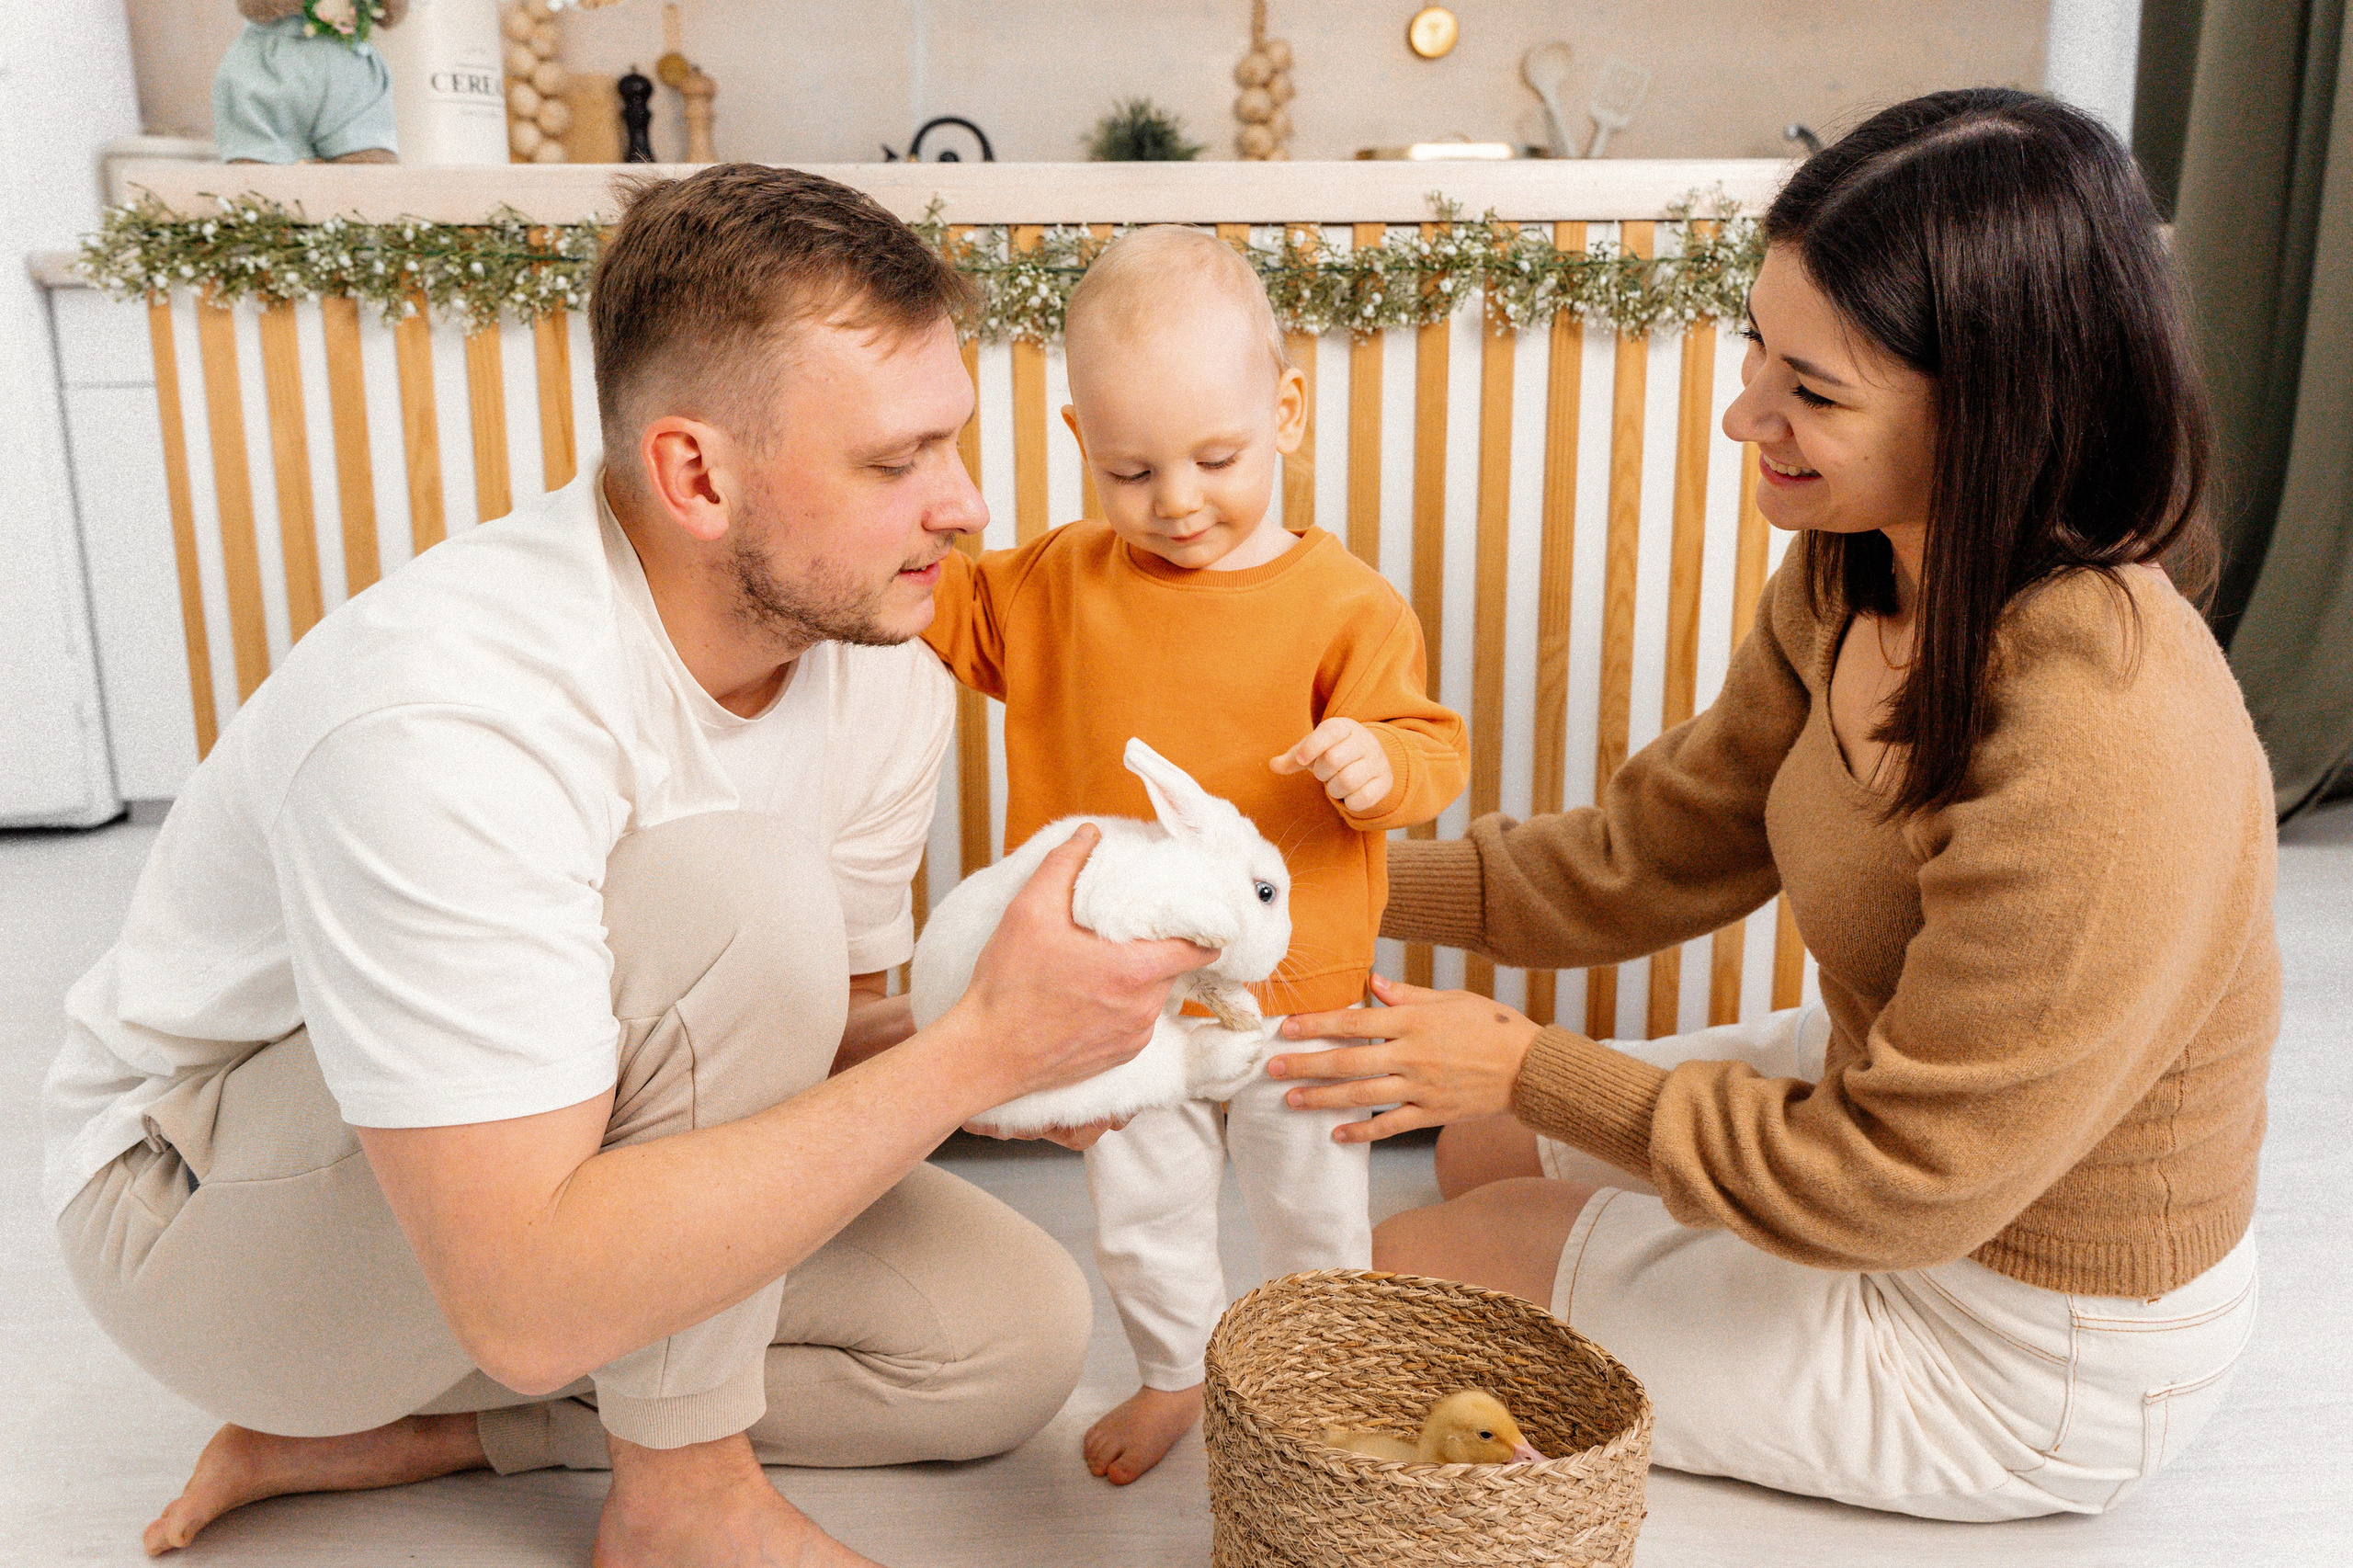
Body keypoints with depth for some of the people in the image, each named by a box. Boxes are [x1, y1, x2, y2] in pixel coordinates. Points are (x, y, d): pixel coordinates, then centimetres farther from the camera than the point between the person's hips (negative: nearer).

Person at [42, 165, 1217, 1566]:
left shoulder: (884, 668, -11)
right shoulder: (444, 719, -35)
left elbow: (826, 1031, 0)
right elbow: (527, 1303, -38)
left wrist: (1035, 1048, -22)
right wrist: (978, 1049, -37)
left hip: (562, 1139, 7)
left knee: (1019, 1333, -5)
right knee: (737, 895, -32)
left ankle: (392, 1433, 1)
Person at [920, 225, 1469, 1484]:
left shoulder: (1342, 602, -14)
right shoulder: (1059, 584, -3)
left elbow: (1431, 748, -12)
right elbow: (950, 612, 12)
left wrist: (1378, 763, -33)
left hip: (1293, 992, -3)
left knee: (1308, 1209, 17)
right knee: (1139, 1213, 19)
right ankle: (1174, 1374, 45)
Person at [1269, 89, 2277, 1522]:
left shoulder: (2105, 759, -37)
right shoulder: (1858, 578, -10)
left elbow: (1892, 1184, -28)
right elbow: (1659, 850, 1)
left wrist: (1530, 1069, -21)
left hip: (2029, 1351, -8)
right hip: (1891, 1086, 8)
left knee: (1403, 1286, 5)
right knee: (1481, 1147, 21)